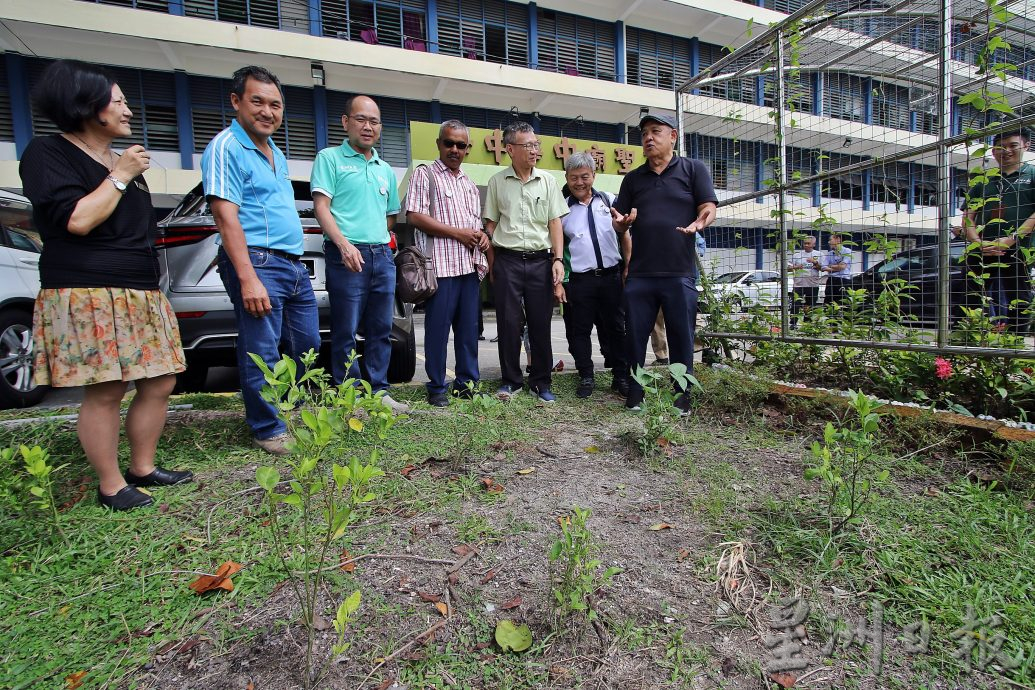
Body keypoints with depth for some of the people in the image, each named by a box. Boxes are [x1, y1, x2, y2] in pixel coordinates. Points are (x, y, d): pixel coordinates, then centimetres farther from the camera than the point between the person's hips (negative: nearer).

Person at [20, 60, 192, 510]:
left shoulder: (124, 159, 24)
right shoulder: (49, 154, -1)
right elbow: (76, 220, -15)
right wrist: (119, 177, -8)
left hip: (141, 294, 8)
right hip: (88, 295, -8)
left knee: (159, 383, 5)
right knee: (105, 392, -8)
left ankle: (143, 468, 19)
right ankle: (111, 487, 5)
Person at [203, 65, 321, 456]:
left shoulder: (276, 153, 20)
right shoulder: (226, 147, -7)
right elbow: (226, 216, -16)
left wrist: (295, 262, 19)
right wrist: (248, 278, -24)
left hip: (293, 263, 9)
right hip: (257, 262, -9)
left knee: (307, 345, 14)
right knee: (261, 353, -3)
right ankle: (268, 429, 11)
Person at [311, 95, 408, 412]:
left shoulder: (385, 169, 21)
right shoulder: (330, 158, 4)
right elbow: (321, 207, -7)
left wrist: (384, 241, 12)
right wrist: (344, 244, -21)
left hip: (382, 255, 6)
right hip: (347, 255, -6)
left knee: (380, 330, 8)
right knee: (346, 332, -2)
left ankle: (379, 391, 18)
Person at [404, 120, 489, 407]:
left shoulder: (470, 185, 23)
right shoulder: (424, 174, 4)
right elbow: (414, 216, -8)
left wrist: (482, 235, 5)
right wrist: (456, 233, -11)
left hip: (470, 265, 6)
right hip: (441, 265, -6)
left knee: (469, 328, 8)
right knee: (438, 328, -2)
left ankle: (467, 382, 18)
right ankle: (436, 388, 8)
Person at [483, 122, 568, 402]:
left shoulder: (547, 181, 9)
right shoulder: (497, 182, 6)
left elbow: (555, 223, 7)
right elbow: (490, 225, 8)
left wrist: (558, 259, -3)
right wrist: (492, 265, 4)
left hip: (540, 260, 1)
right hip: (507, 260, -1)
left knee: (541, 323, 3)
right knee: (508, 322, 2)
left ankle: (541, 381, 16)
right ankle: (511, 380, 16)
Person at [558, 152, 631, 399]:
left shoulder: (609, 200, 9)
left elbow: (625, 237, 12)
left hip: (611, 276, 1)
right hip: (579, 281, -1)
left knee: (615, 330, 8)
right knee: (579, 331, 4)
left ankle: (621, 377, 19)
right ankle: (586, 377, 19)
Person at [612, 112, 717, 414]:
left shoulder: (694, 169, 9)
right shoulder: (633, 178, 17)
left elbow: (709, 207, 1)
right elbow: (618, 224, 13)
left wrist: (699, 223, -22)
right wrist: (621, 222, -11)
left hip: (680, 272, -2)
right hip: (639, 273, 3)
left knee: (681, 338, 3)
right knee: (635, 337, 3)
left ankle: (681, 400, 15)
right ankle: (634, 396, 15)